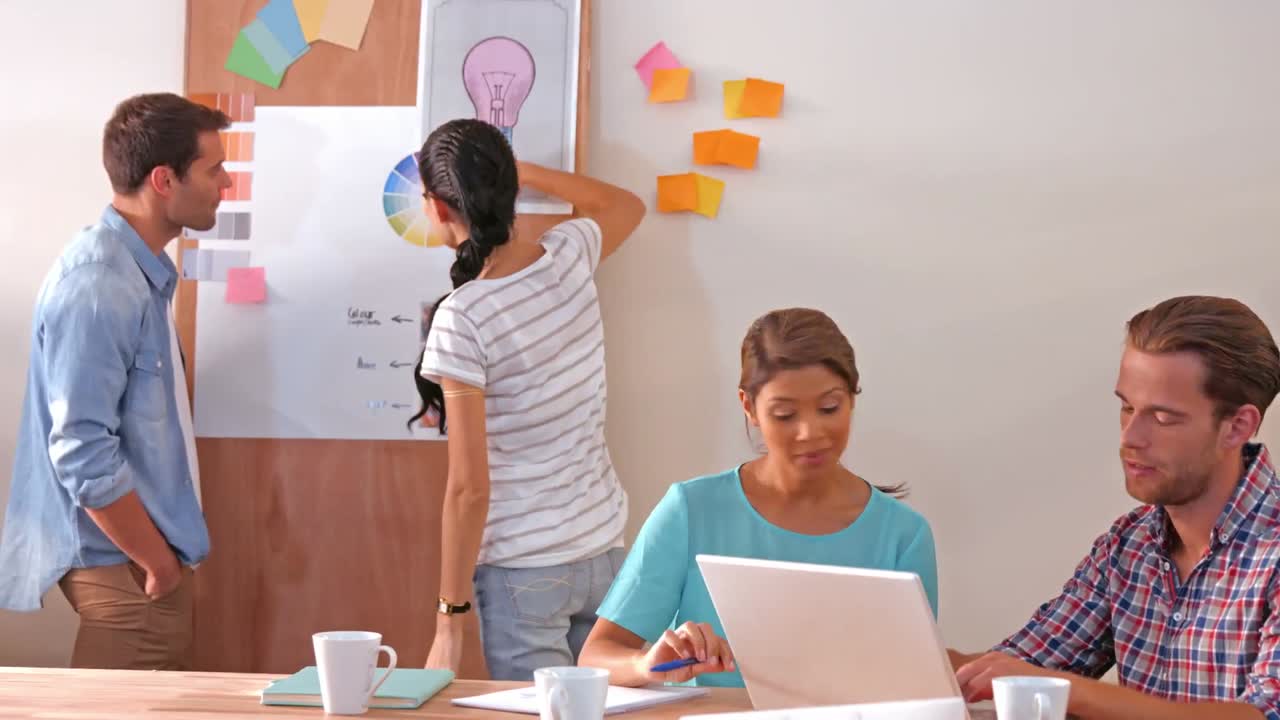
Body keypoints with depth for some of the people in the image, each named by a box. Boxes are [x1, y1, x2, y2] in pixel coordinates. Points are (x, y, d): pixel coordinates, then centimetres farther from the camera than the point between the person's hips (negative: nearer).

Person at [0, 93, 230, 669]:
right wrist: (157, 560, -16)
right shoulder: (99, 286, -20)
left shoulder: (140, 271, 10)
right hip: (124, 565, -9)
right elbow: (82, 453, -24)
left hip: (139, 556, 9)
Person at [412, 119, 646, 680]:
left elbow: (469, 489, -17)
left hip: (523, 572, -6)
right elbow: (627, 206, 24)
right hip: (605, 552, 6)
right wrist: (523, 172, 24)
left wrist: (449, 616, -9)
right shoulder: (569, 257, -3)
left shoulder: (462, 319, -19)